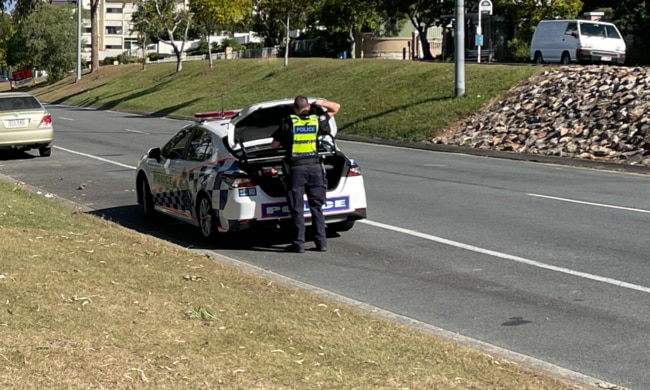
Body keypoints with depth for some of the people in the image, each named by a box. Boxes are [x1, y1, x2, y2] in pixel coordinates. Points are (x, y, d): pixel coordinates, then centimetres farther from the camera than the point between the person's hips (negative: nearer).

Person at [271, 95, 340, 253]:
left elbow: (274, 144, 2)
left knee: (297, 208, 2)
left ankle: (298, 243, 3)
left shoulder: (288, 123, -4)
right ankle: (321, 242, 11)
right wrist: (320, 103, 12)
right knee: (316, 206, 10)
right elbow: (336, 107, 18)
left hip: (296, 168, -3)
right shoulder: (317, 120, 3)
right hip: (314, 166, 3)